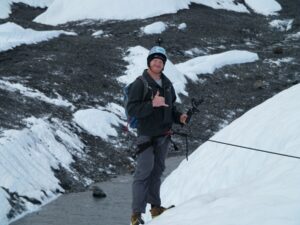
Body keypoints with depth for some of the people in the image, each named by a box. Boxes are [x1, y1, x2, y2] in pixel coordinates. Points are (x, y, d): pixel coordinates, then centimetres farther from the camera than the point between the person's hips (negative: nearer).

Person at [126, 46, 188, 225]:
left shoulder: (167, 84, 11)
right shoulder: (140, 84, -11)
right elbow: (132, 109, -18)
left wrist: (179, 117, 3)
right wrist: (152, 104, -29)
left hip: (164, 135, 7)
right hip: (147, 135, -7)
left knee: (157, 170, 16)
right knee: (144, 172, -9)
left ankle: (155, 206, 26)